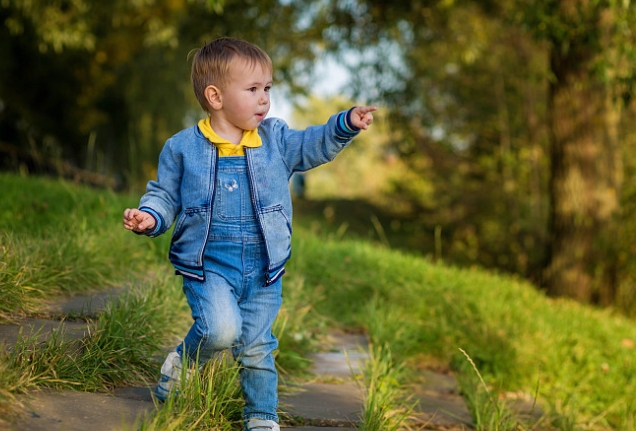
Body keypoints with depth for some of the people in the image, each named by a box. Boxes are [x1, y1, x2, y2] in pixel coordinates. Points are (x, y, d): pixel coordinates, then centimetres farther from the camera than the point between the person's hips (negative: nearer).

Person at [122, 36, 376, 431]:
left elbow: (313, 146, -1)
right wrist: (150, 217, -16)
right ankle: (183, 363, 5)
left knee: (257, 348, 9)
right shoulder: (183, 148, -2)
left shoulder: (275, 139, 5)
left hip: (263, 271, 3)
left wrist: (346, 125, -18)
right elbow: (165, 194, 4)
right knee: (221, 328, -26)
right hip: (208, 265, -3)